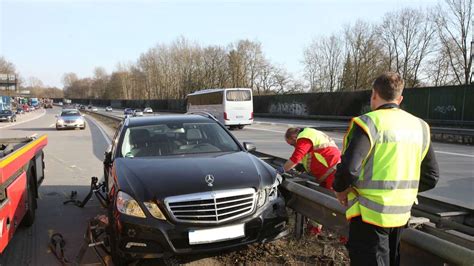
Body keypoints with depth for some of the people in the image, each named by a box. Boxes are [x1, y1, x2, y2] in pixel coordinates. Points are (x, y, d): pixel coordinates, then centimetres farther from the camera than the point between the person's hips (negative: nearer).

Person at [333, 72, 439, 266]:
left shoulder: (369, 123, -15)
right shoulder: (420, 126, 5)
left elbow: (349, 169, -26)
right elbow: (431, 177, 9)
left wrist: (339, 189, -7)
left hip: (370, 214, -7)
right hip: (401, 214, 7)